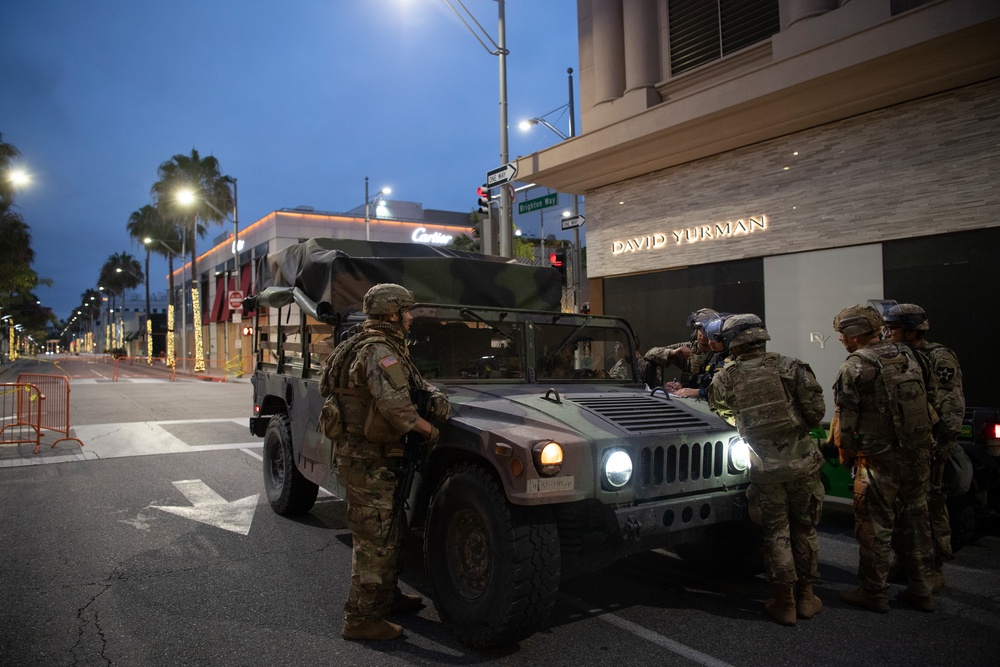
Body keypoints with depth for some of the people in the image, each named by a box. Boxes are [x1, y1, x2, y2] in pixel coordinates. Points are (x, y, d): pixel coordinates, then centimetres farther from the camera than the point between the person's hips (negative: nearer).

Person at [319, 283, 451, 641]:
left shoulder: (386, 347, 14)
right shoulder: (378, 350, -20)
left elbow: (416, 383, 22)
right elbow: (395, 406, -31)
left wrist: (435, 395, 0)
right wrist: (429, 430, -16)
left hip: (375, 454, 11)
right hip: (367, 458, -11)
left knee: (391, 530, 22)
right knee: (374, 538, -2)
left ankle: (387, 597, 37)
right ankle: (361, 618, 9)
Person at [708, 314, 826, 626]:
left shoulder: (724, 379, -4)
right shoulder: (790, 366, -5)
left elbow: (719, 412, 9)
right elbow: (816, 409, -8)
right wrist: (799, 428, 11)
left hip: (765, 468, 0)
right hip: (802, 460, 1)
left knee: (775, 533, 12)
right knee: (804, 529, 16)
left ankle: (784, 601, 18)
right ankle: (806, 596, 27)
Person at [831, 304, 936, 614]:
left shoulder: (853, 367, -13)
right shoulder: (907, 356, 7)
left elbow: (845, 420, -11)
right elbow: (923, 403, 13)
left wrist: (845, 455, 3)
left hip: (879, 459, -7)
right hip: (918, 454, 7)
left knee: (874, 525, 4)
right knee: (918, 520, 16)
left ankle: (874, 593, 13)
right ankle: (921, 590, 26)